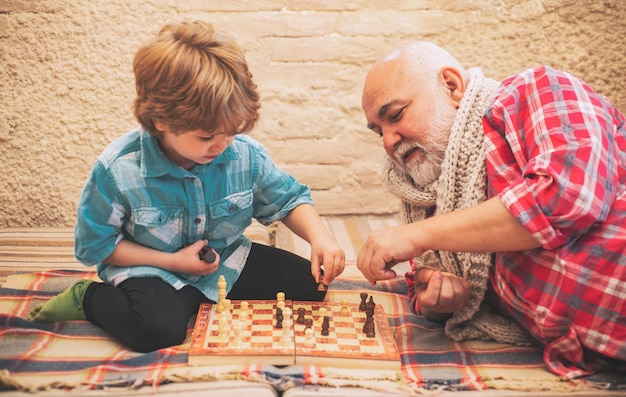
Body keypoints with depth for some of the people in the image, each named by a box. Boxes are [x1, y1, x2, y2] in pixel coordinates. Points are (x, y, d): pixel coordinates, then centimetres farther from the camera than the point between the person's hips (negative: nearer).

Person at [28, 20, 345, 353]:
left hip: (227, 260, 5)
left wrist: (318, 236, -19)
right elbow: (95, 245, -11)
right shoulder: (117, 170, -22)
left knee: (308, 283, -5)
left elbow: (288, 199, 2)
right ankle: (88, 298, -2)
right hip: (152, 269, -5)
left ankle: (201, 299, 6)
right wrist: (171, 262, -19)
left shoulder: (245, 155, -14)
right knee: (157, 327, -36)